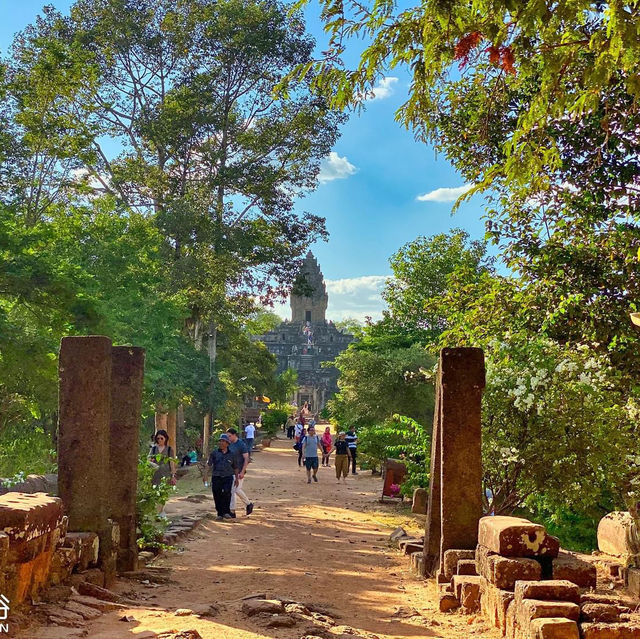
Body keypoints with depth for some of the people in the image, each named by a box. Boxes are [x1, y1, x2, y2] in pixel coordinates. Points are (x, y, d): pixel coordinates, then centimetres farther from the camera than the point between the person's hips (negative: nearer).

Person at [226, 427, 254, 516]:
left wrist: (242, 472, -20)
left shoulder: (241, 445, -12)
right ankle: (232, 511, 9)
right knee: (232, 491, 5)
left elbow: (246, 459, -14)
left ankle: (249, 504, 10)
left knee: (237, 490, -12)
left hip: (239, 471, -7)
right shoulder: (230, 444, 10)